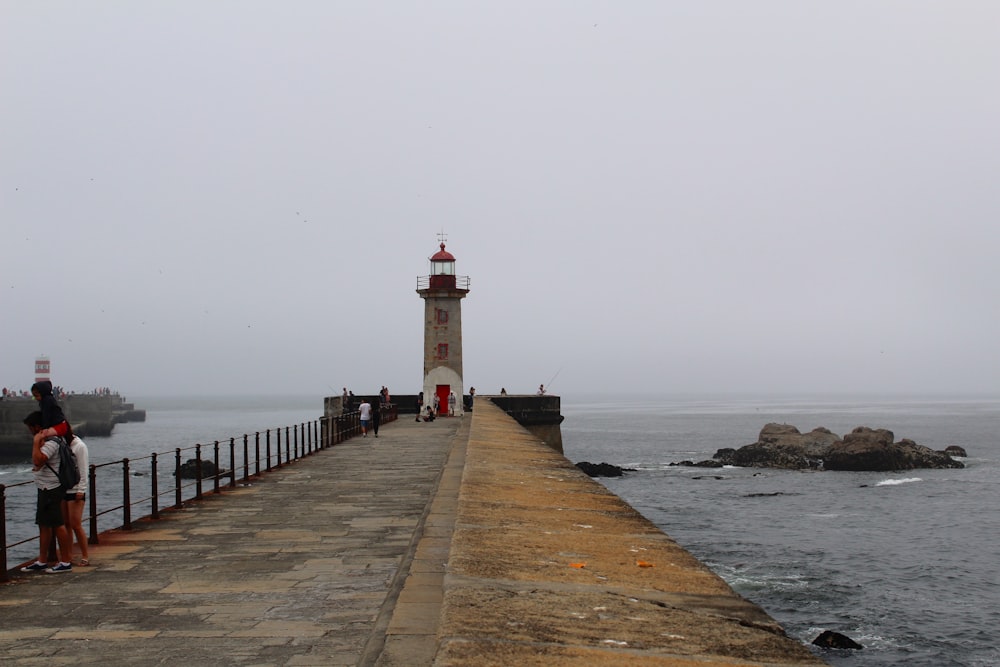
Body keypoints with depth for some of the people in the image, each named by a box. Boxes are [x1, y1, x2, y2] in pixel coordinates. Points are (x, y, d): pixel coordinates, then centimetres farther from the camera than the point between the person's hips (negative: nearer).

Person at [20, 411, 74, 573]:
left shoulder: (51, 443, -19)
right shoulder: (45, 441, 14)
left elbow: (38, 460, -36)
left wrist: (37, 442, -25)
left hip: (52, 489, -10)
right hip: (45, 489, 10)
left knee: (57, 525, -5)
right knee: (44, 525, 13)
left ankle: (66, 561, 1)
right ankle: (42, 561, 20)